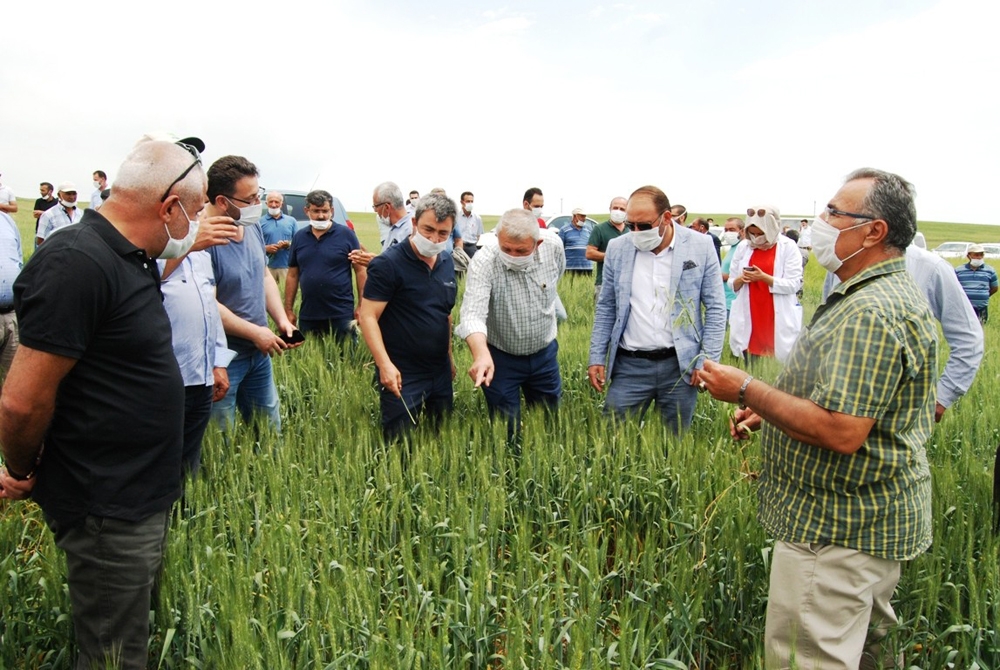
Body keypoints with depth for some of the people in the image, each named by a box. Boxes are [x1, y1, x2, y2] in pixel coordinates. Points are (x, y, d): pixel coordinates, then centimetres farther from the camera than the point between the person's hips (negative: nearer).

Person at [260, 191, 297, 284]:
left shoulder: (291, 220, 11)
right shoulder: (260, 222, 6)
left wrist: (289, 244, -9)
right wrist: (266, 248, -13)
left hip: (287, 266, 1)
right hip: (267, 266, -1)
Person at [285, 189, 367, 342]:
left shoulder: (346, 234, -4)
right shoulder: (299, 237, 7)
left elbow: (360, 270, -3)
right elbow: (292, 275, 11)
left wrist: (362, 305, -8)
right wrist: (288, 309, 8)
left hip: (342, 313, -4)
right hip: (308, 314, 4)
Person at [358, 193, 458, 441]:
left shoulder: (447, 263, 7)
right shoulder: (388, 263, -14)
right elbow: (367, 316, -18)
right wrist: (385, 364, -27)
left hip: (441, 373, 7)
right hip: (401, 375, -6)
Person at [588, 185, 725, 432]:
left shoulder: (701, 247, -5)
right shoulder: (617, 249, 1)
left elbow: (715, 308, -1)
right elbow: (606, 308, 9)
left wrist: (707, 360, -6)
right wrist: (597, 357, 4)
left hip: (680, 365, -1)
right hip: (629, 364, 1)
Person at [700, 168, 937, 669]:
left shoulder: (871, 313, -25)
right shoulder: (889, 293, 13)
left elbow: (841, 432, -31)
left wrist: (748, 392, -21)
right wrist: (768, 410, 11)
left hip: (836, 531, -11)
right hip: (873, 517, 11)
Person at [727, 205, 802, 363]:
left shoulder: (788, 246, -3)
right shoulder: (743, 246, 6)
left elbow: (794, 284, -9)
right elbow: (732, 283, 11)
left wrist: (764, 277, -21)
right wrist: (740, 280, -12)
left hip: (778, 319, -3)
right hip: (749, 318, 3)